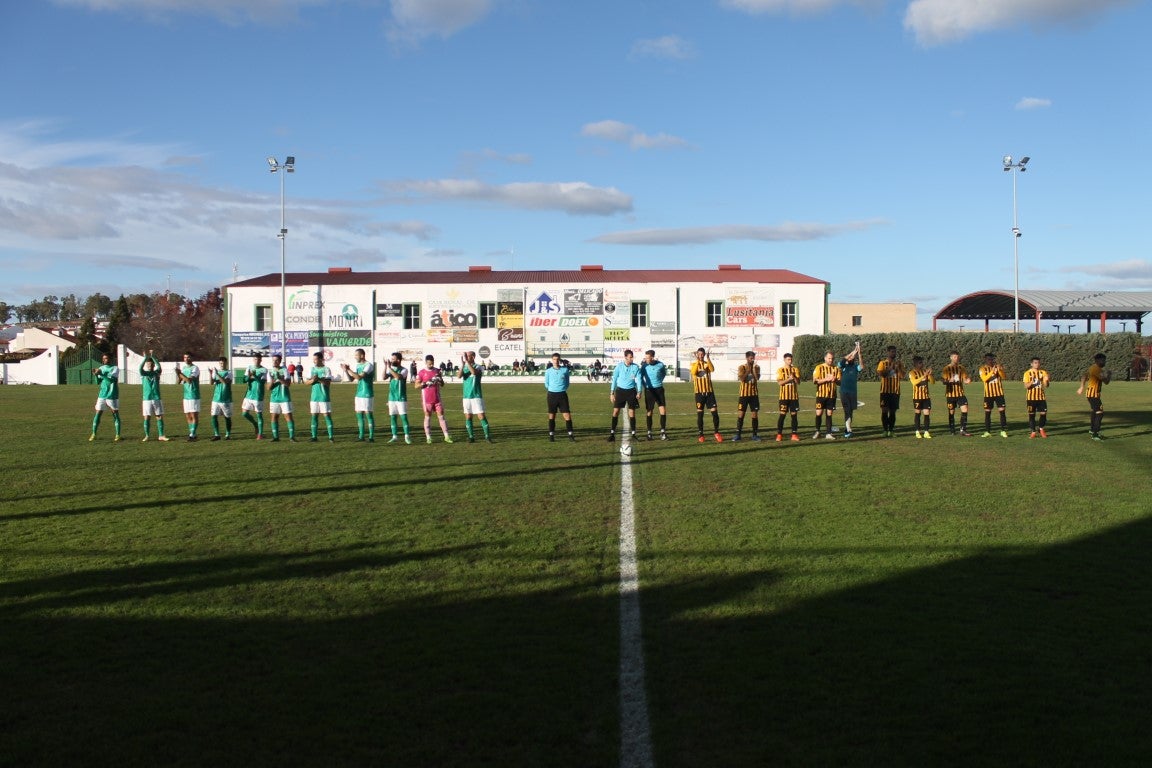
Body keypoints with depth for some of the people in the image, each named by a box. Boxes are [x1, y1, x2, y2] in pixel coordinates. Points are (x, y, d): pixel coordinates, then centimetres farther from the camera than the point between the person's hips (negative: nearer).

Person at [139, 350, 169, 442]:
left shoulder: (156, 373, 7)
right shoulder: (143, 374, 4)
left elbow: (159, 366, -11)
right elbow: (140, 367, -16)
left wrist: (152, 356, -19)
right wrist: (145, 357, -25)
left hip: (157, 398, 1)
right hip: (146, 399, -1)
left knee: (160, 417, 0)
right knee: (147, 417, 0)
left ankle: (161, 436, 5)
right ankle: (146, 436, 7)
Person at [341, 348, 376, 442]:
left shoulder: (369, 365, -13)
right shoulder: (358, 365, 13)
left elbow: (359, 377, -23)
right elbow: (351, 379, 13)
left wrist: (349, 369, -19)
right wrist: (346, 370, -2)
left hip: (367, 394, -8)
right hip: (359, 394, 8)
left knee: (368, 414, -6)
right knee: (359, 414, 7)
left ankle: (371, 437, -3)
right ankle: (361, 436, 12)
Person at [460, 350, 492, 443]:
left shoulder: (478, 368, -4)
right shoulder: (465, 368, 9)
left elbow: (474, 372, -28)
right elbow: (459, 376, -11)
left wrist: (467, 361, -26)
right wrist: (462, 364, -23)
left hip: (476, 396, -5)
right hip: (466, 396, 5)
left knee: (481, 416, -7)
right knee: (468, 417, 4)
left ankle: (487, 435, -1)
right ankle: (471, 436, 11)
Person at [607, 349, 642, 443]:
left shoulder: (636, 367, -2)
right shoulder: (619, 366, -5)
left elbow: (638, 379, 1)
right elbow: (614, 379, 1)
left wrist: (639, 392, -9)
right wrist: (612, 393, 0)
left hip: (631, 391, 0)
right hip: (620, 390, 0)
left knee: (632, 412, 2)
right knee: (616, 411, -4)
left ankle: (633, 434, 10)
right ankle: (612, 433, 0)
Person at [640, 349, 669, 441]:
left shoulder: (660, 365, -5)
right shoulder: (644, 366, -7)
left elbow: (664, 373, 15)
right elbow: (641, 377, 6)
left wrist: (660, 381, 8)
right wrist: (645, 386, -3)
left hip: (659, 389, 1)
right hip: (649, 390, -1)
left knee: (663, 409, -4)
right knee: (649, 411, 3)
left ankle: (663, 431, 4)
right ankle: (649, 432, 10)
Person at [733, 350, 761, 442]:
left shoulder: (757, 367, 4)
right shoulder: (742, 367, -2)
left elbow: (757, 378, -13)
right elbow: (742, 379, -17)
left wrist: (754, 368, -15)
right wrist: (748, 370, -16)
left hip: (754, 394, 2)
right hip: (744, 394, -2)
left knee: (755, 414, 3)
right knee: (740, 414, -2)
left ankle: (755, 435, 10)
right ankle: (738, 435, 3)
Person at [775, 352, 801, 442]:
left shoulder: (795, 369, 8)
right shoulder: (781, 370, 0)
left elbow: (798, 382, 1)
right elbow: (780, 382, -11)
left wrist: (794, 377, -16)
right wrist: (789, 379, -20)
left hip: (794, 396, 3)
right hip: (784, 396, -3)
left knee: (794, 415, 3)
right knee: (782, 415, -4)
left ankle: (794, 434, 7)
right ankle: (779, 434, -1)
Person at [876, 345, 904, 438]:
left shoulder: (899, 364, 9)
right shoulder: (882, 363, 2)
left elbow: (902, 376, -1)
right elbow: (881, 374, -12)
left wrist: (898, 367, -13)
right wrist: (891, 367, -15)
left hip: (895, 391, 2)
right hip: (885, 391, -2)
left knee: (893, 411, 4)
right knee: (884, 411, -5)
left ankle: (891, 430, 9)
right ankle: (885, 430, 0)